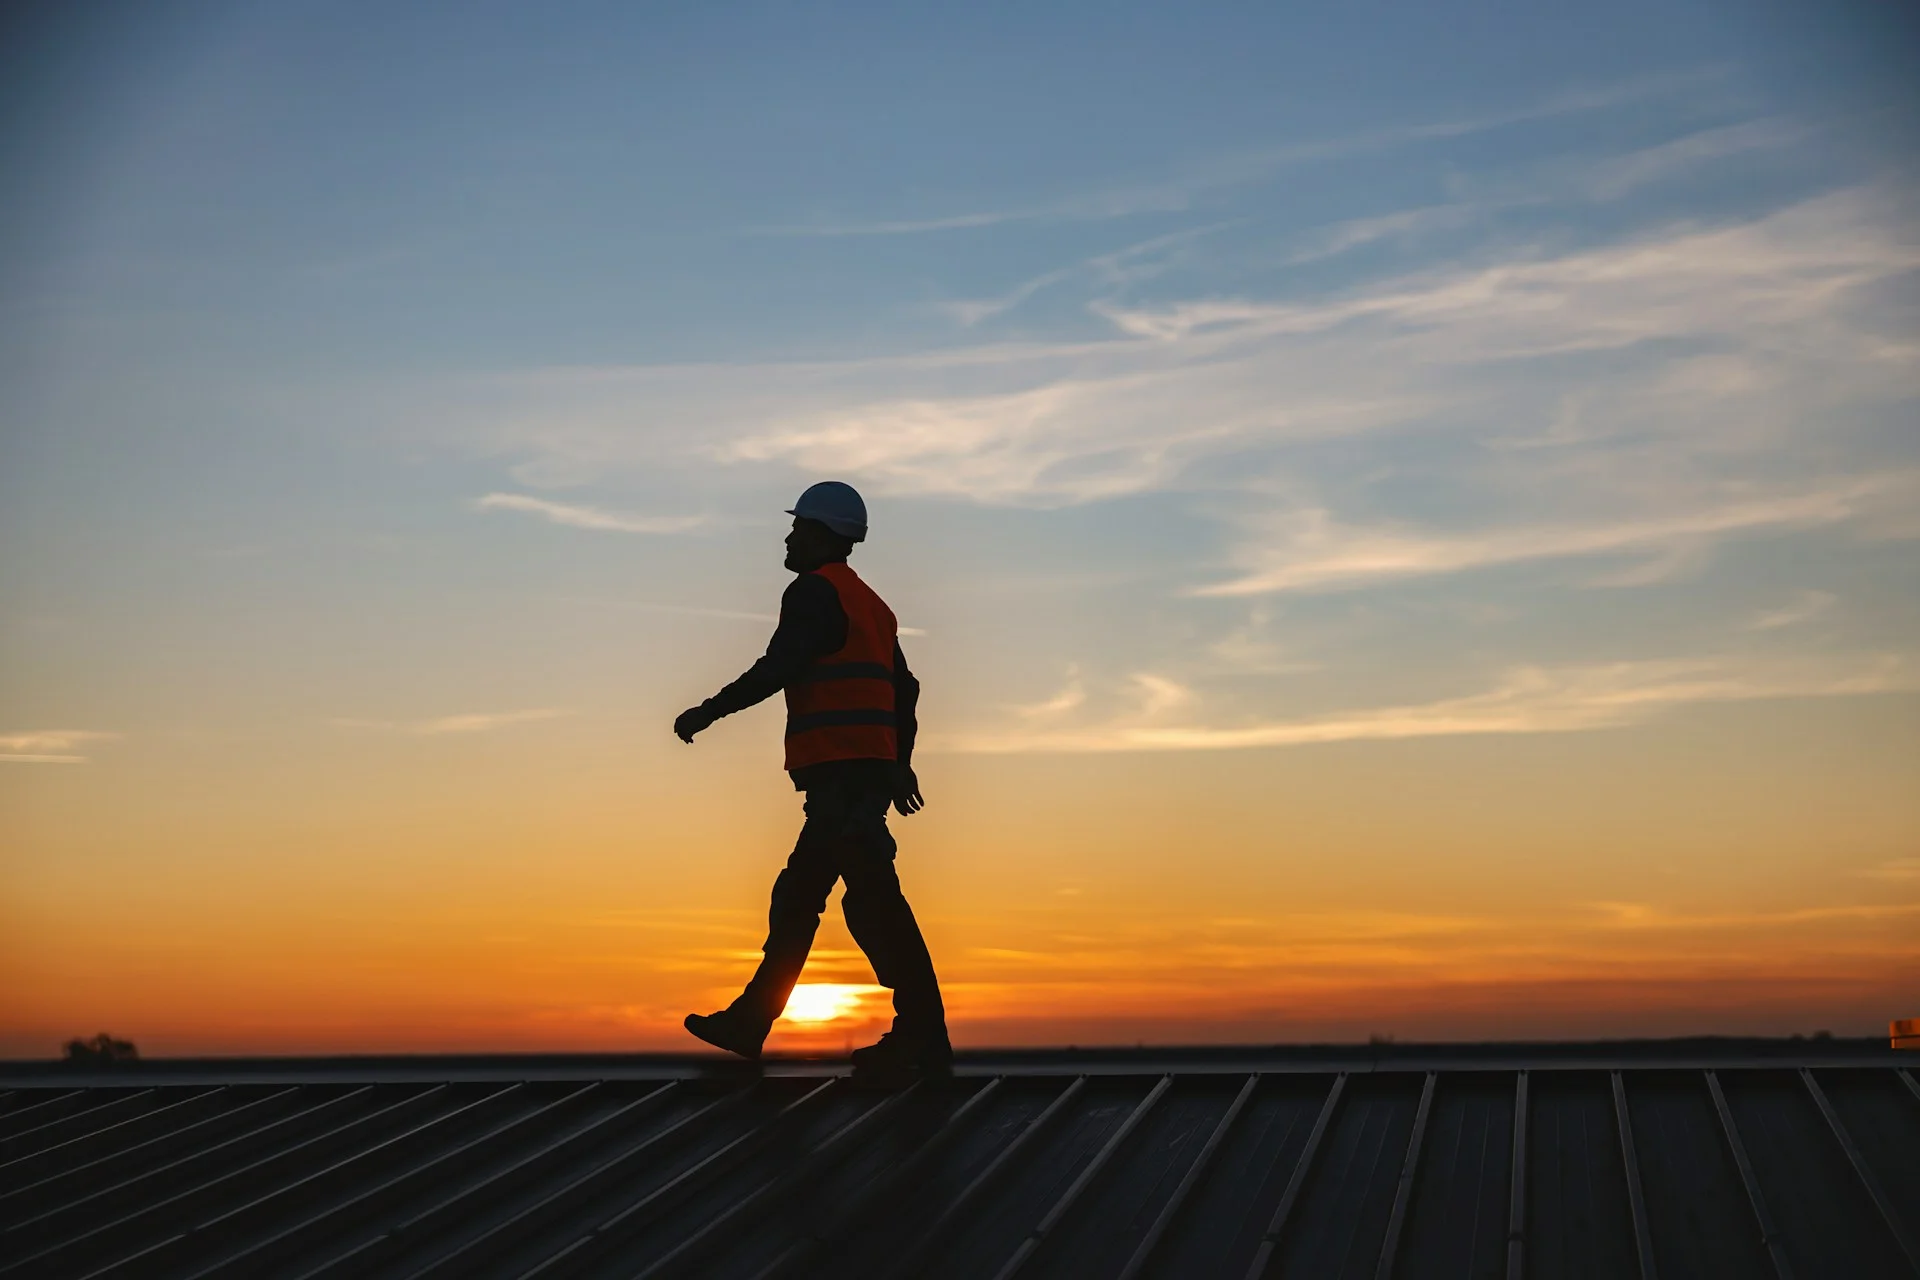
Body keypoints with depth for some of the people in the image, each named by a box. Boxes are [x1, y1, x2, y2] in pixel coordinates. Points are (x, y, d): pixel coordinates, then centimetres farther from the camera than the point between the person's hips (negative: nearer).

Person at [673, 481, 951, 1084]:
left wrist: (707, 712, -8)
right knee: (795, 898, 14)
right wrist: (899, 765, 25)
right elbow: (904, 690, 22)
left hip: (839, 773, -10)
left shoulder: (815, 591, -6)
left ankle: (923, 1037, -12)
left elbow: (776, 669, -16)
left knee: (873, 901, -11)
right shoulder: (869, 604, 22)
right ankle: (749, 1022, 20)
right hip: (869, 772, 10)